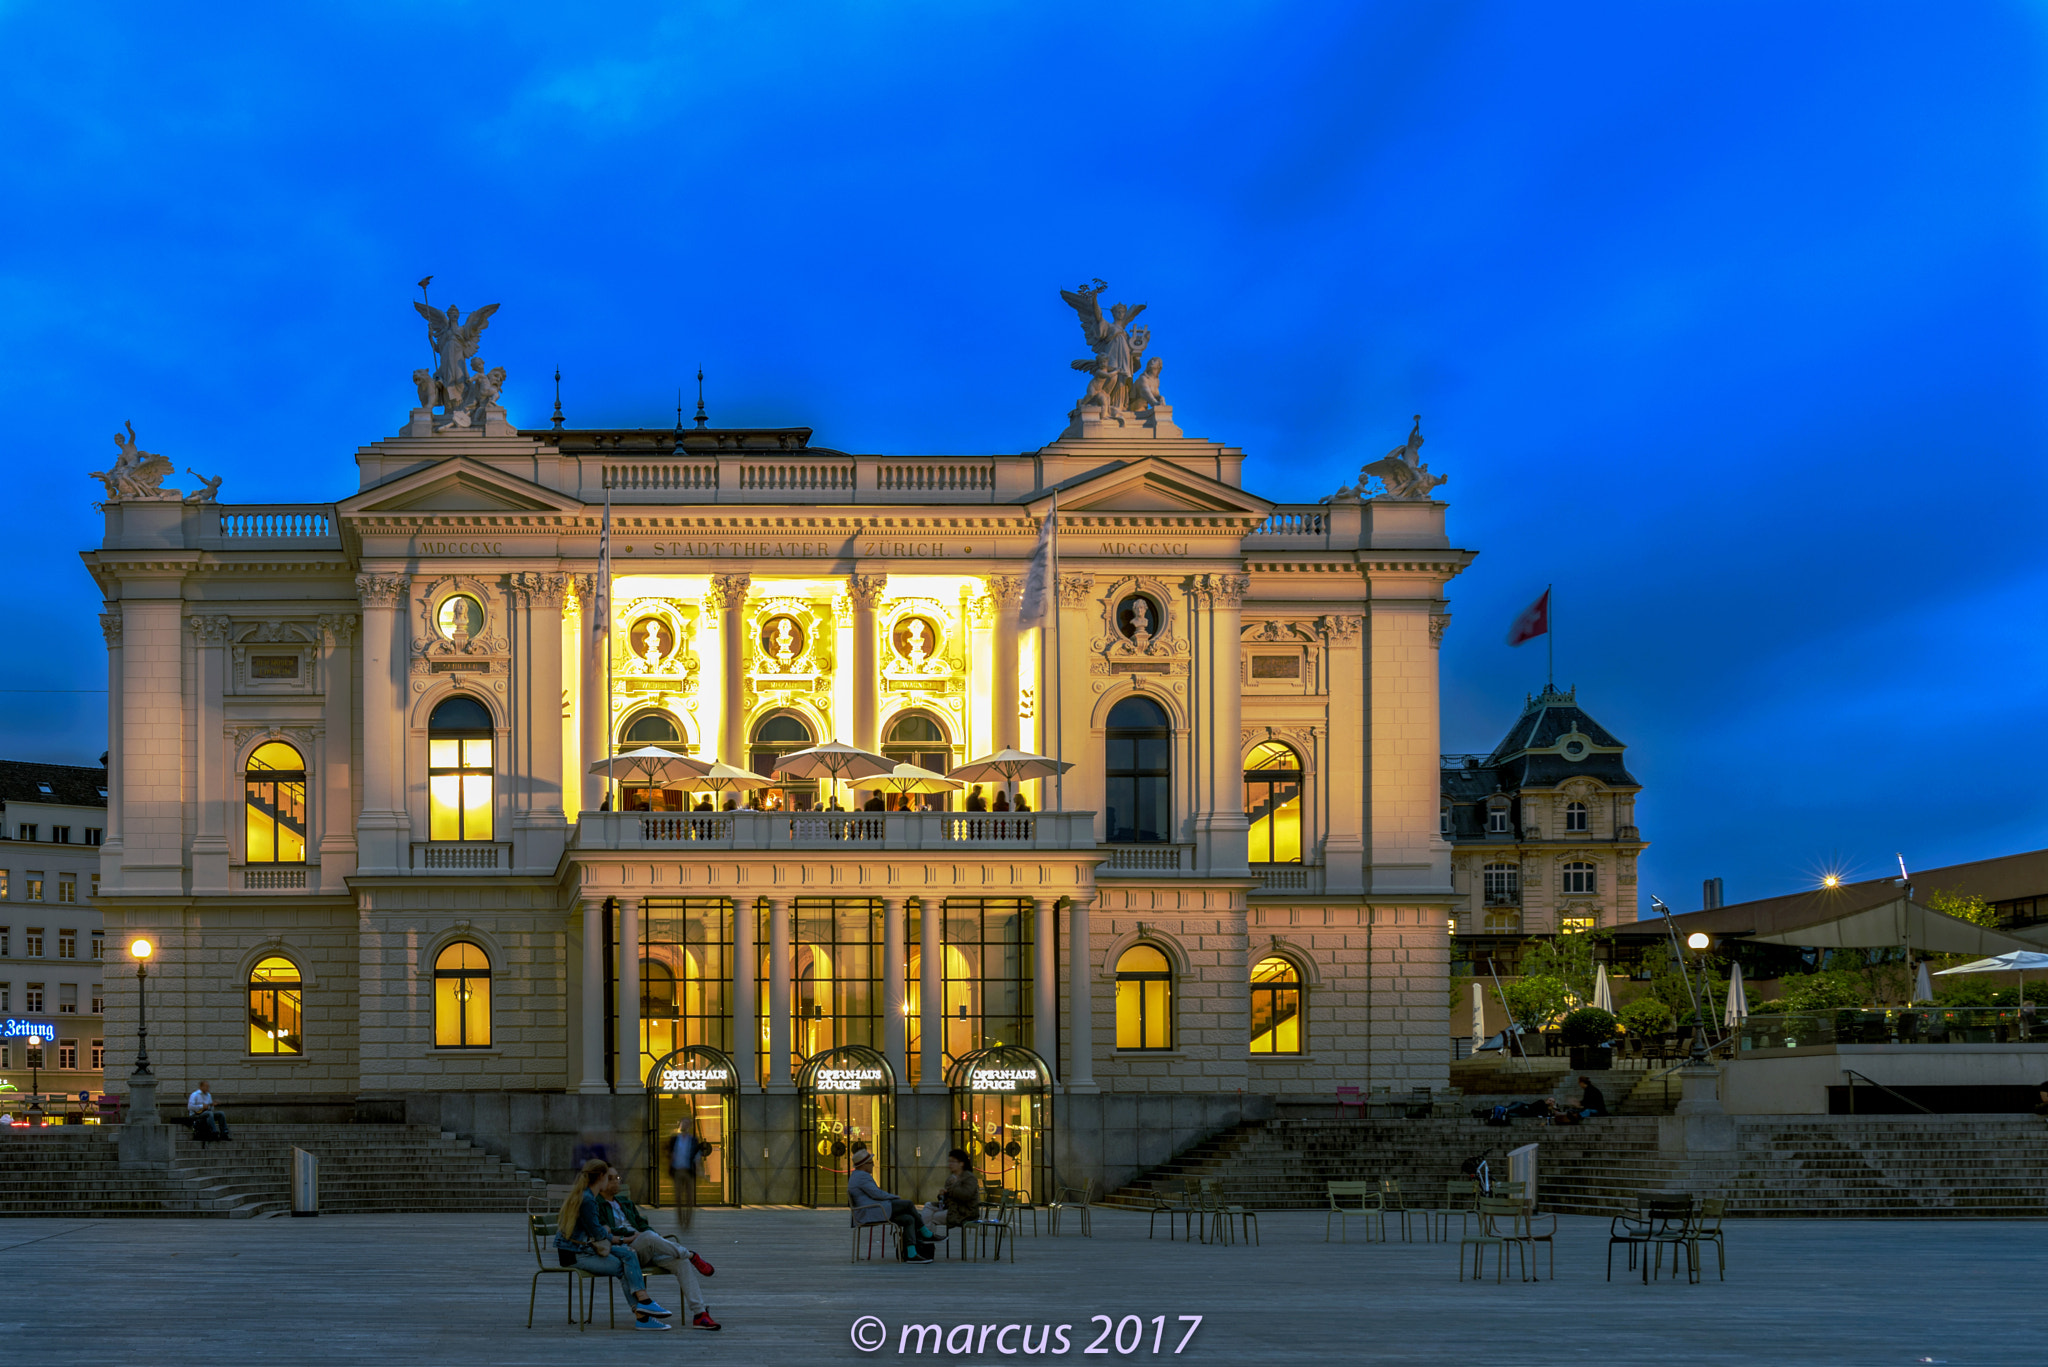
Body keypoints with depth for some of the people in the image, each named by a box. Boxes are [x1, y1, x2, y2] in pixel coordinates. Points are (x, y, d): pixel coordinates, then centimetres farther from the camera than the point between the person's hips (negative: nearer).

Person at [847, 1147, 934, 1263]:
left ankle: (911, 1254, -6)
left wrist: (889, 1196, 11)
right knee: (908, 1204, -10)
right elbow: (876, 1194, -18)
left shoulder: (857, 1176, 21)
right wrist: (894, 1197, -3)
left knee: (909, 1219, 1)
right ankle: (926, 1234, 4)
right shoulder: (862, 1176, -14)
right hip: (872, 1213, -11)